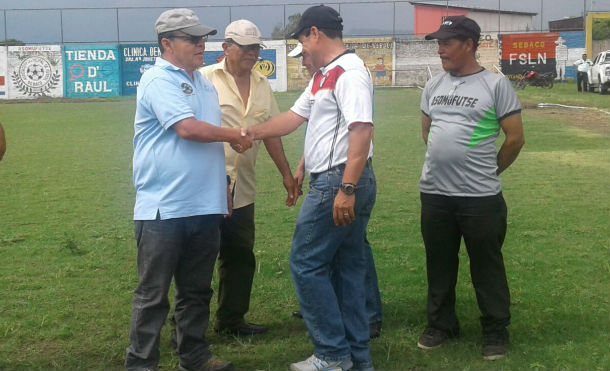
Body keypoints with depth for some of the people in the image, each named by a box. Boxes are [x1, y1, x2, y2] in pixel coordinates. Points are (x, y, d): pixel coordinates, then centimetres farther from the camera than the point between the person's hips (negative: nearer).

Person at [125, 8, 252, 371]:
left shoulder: (204, 84, 17)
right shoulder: (159, 81, -10)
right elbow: (188, 128, -22)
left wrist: (223, 185, 20)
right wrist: (234, 135, -8)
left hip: (205, 206, 8)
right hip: (164, 209, -8)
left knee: (197, 290, 16)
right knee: (153, 294, 1)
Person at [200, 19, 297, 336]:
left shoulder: (262, 85, 12)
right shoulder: (206, 79, -6)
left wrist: (286, 174, 16)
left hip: (242, 188, 6)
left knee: (240, 257, 14)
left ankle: (231, 319, 29)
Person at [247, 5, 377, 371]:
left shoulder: (349, 71, -15)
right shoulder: (324, 76, 18)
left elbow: (362, 129, -25)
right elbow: (294, 117, 24)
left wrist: (346, 189, -28)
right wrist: (249, 134, 24)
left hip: (338, 184, -10)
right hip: (337, 184, 10)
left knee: (306, 264, -3)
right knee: (348, 268, 13)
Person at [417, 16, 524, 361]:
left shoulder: (496, 84, -8)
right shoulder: (433, 86, 8)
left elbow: (515, 138, -5)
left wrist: (489, 172, 6)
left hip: (480, 197, -5)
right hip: (434, 193, 5)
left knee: (487, 266, 5)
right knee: (439, 264, 15)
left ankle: (496, 330, 20)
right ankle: (441, 323, 31)